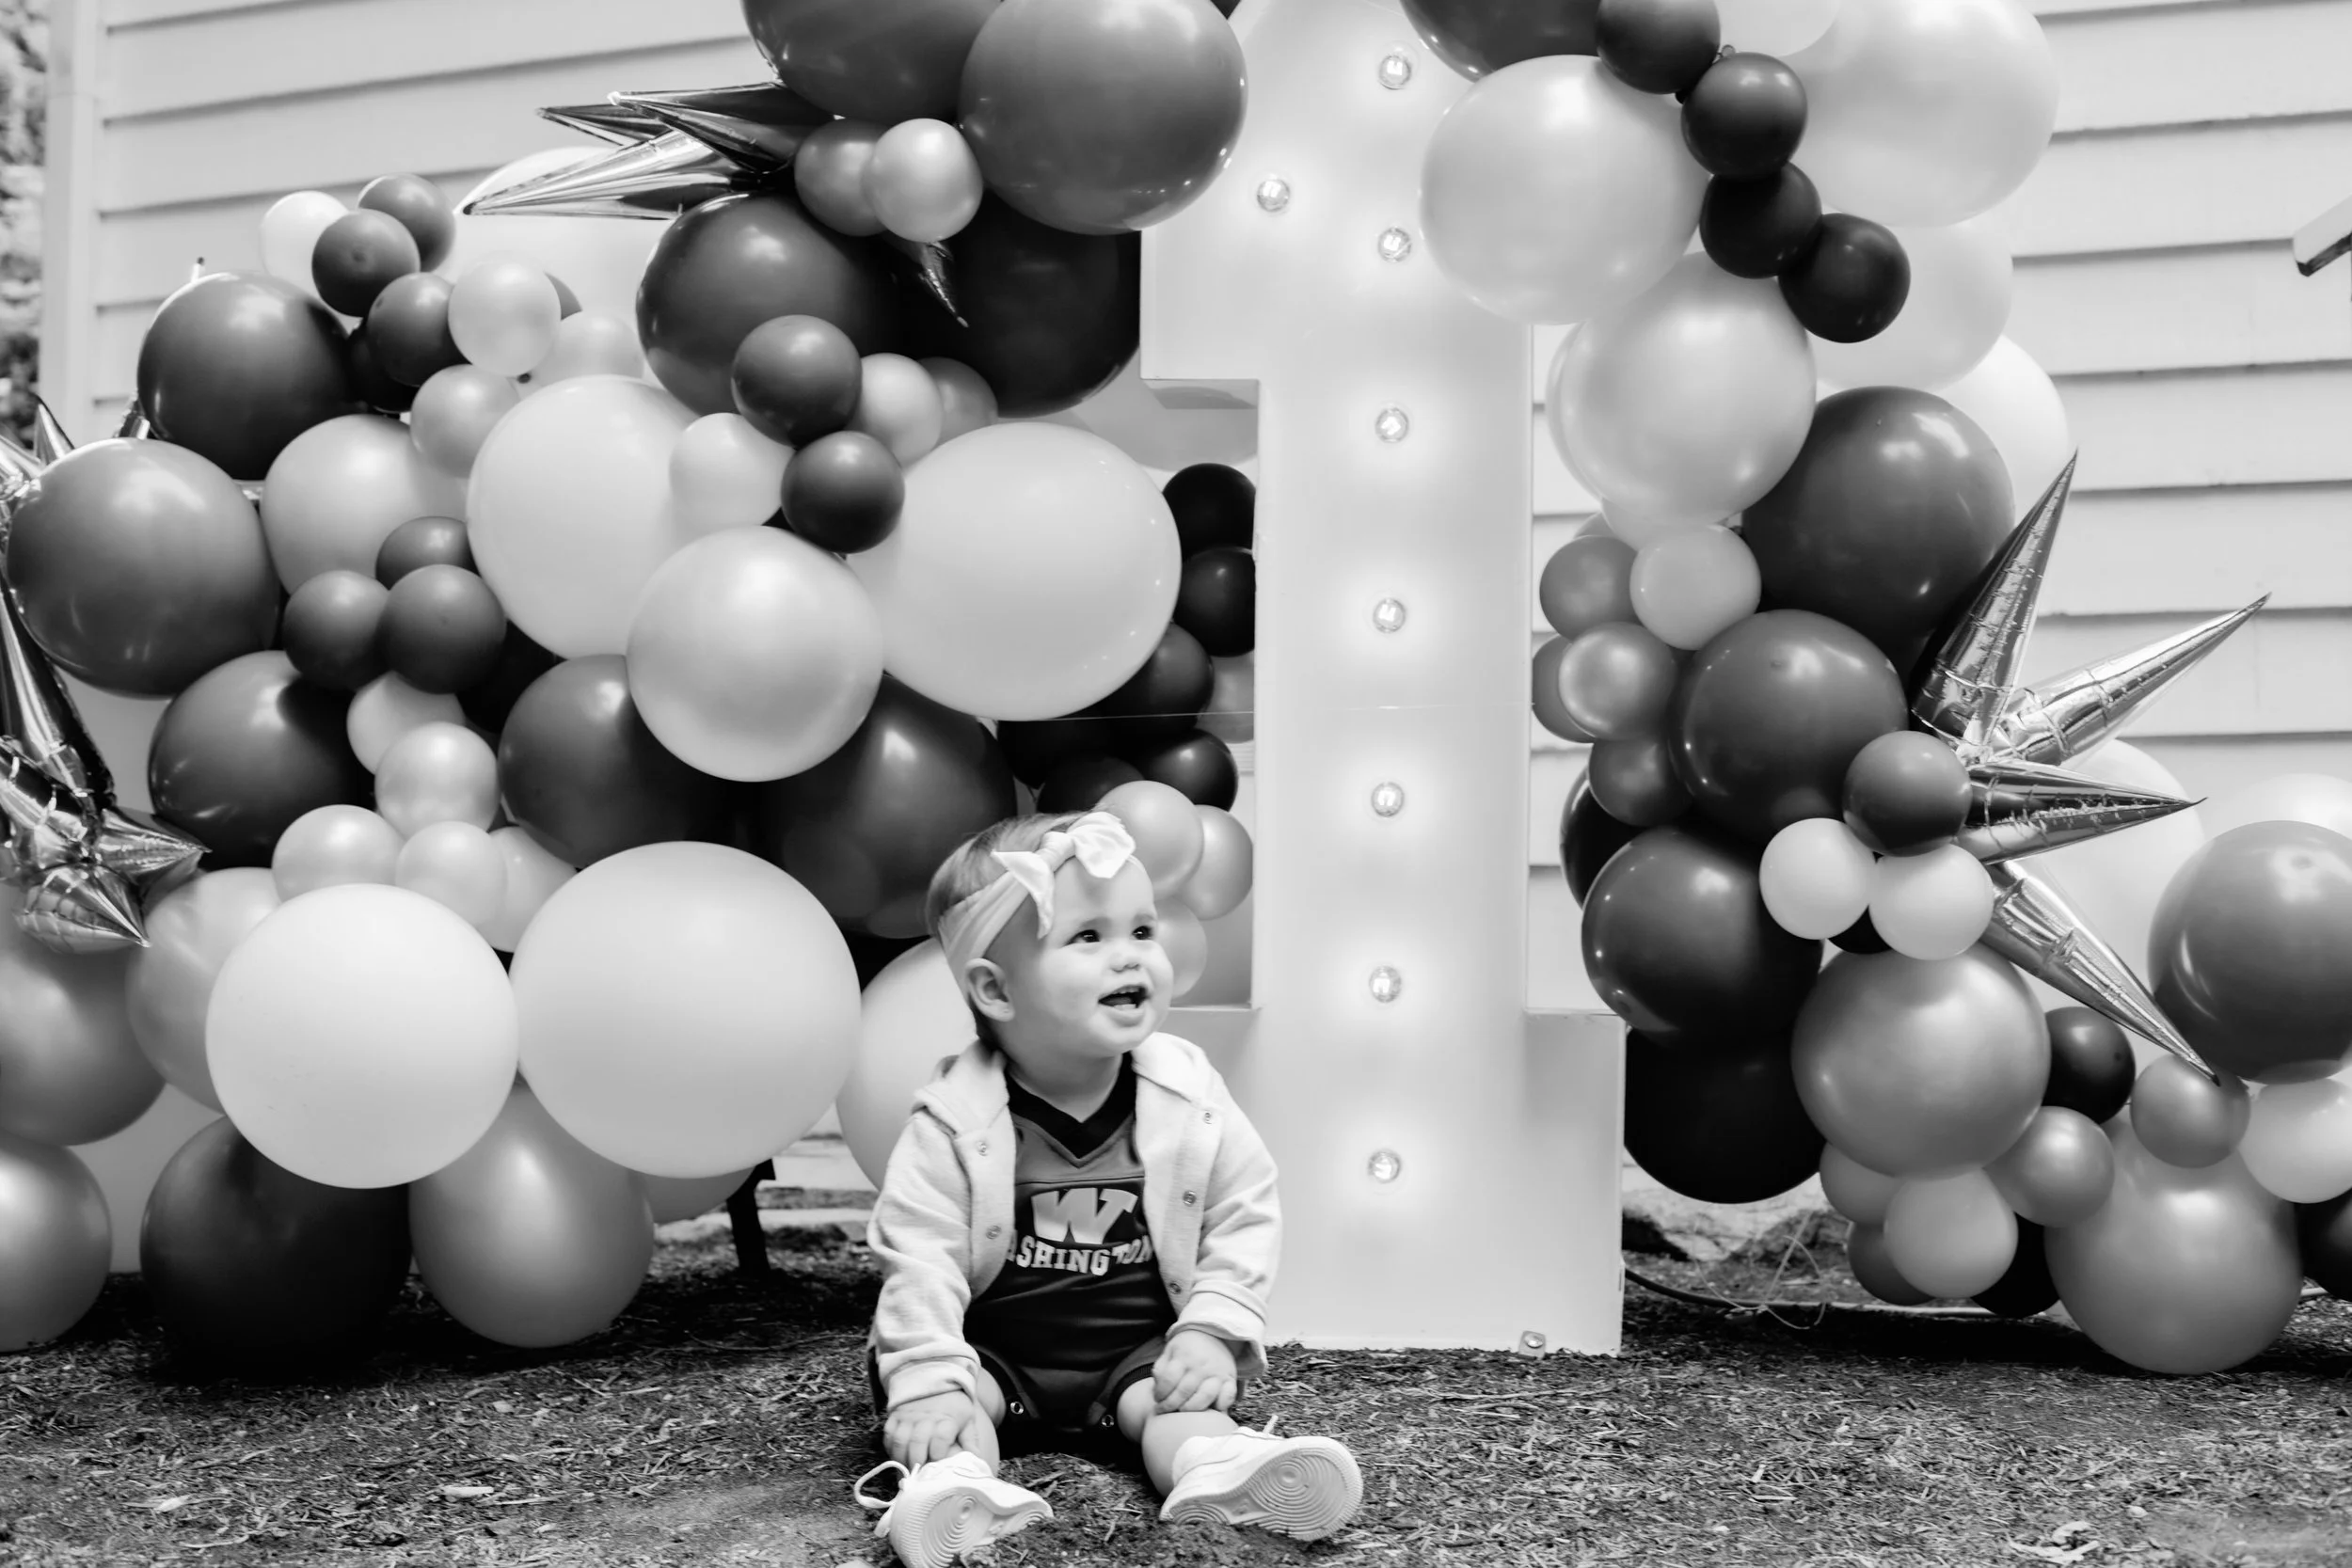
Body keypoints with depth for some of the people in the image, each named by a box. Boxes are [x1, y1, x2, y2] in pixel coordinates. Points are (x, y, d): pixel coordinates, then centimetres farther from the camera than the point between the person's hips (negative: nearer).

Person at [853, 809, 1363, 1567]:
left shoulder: (1190, 1094, -6)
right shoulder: (955, 1120, -13)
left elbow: (1245, 1217, 1)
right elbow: (920, 1257, -15)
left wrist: (1213, 1331, -11)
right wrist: (928, 1382, -27)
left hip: (1141, 1348, 0)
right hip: (998, 1352, 0)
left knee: (1174, 1402, -26)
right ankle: (953, 1479, -49)